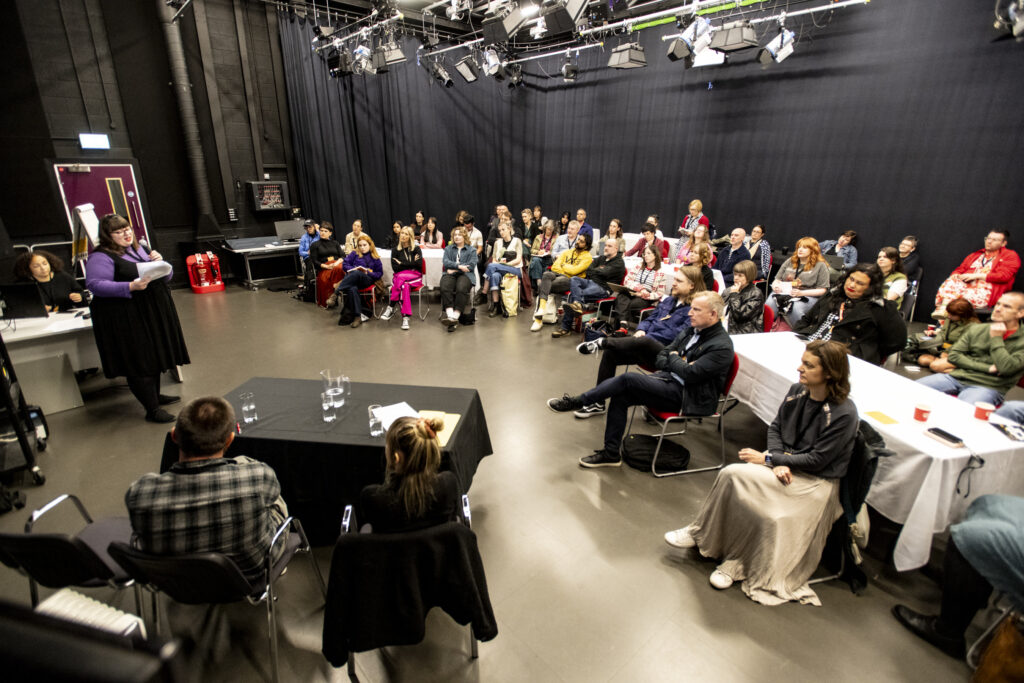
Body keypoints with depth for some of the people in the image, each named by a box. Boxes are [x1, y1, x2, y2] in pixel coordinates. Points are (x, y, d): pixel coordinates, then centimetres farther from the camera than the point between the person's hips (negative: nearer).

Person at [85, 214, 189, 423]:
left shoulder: (140, 249, 14)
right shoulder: (101, 257, -9)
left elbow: (166, 276, 17)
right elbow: (94, 285, -19)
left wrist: (159, 262, -5)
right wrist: (130, 287, -29)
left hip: (153, 313, 8)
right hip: (125, 319, -8)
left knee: (155, 355, 17)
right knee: (139, 362, -4)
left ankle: (155, 396, 34)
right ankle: (152, 409, 2)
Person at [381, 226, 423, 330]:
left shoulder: (416, 249, 11)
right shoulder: (395, 250, 15)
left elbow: (419, 264, -6)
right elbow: (394, 268, 2)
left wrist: (402, 264, -1)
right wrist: (410, 265, -3)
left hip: (415, 276, -1)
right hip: (399, 276, 1)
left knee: (401, 277, -36)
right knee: (405, 286, -37)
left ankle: (391, 307, -34)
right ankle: (405, 317, -43)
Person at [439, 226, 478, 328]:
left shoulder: (471, 250, 19)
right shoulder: (448, 249, 26)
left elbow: (471, 265, 2)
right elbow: (445, 262, 7)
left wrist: (454, 269, -4)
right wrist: (459, 266, -9)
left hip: (465, 274, -2)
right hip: (450, 274, 2)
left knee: (461, 289, -36)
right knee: (445, 288, -33)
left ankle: (455, 315, -44)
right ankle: (449, 315, -44)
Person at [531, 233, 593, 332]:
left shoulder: (587, 257, 6)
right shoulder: (567, 252, 25)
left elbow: (574, 271, -9)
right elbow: (554, 266, 13)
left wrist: (563, 265, 6)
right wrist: (568, 269, 1)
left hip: (570, 280, -5)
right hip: (557, 275, 5)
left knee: (542, 287, -29)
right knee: (547, 274, -33)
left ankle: (539, 318, -28)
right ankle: (542, 307, -43)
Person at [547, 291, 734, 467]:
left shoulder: (722, 346, -13)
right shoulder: (691, 331, 14)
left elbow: (690, 373, -23)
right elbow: (660, 359, 15)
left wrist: (673, 358, -4)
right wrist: (678, 364, -6)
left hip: (686, 396, -8)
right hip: (668, 380, 8)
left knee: (629, 379, -23)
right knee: (620, 396, -14)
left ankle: (578, 402, -8)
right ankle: (611, 453, -4)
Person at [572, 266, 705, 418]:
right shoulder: (668, 300, 21)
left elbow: (678, 334, -14)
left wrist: (646, 336, -14)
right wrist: (641, 330, 1)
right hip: (645, 349, 8)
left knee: (643, 342, -42)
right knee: (609, 352, -14)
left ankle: (602, 342, -28)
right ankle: (598, 403, -8)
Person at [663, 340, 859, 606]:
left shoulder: (844, 414, -20)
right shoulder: (797, 391, -2)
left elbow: (817, 460, -19)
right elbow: (775, 427, 5)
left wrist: (768, 458, -16)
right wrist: (778, 461, -13)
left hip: (816, 481, -6)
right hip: (784, 463, 6)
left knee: (734, 473, -25)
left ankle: (699, 533, -6)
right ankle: (734, 563, -6)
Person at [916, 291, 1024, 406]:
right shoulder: (976, 329, 14)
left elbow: (1006, 368, -15)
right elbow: (953, 355, 7)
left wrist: (996, 338, -5)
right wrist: (987, 368, -5)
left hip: (987, 387, -4)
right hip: (956, 376, 4)